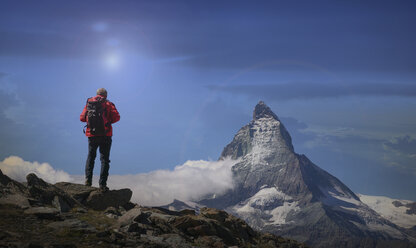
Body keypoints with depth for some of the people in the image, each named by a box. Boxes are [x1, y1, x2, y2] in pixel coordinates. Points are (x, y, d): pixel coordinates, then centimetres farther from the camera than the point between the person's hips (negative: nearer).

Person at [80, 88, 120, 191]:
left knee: (91, 156, 19)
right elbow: (117, 117, -8)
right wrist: (108, 121, 10)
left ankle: (88, 179, 8)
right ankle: (102, 184, -2)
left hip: (91, 135, 3)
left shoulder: (89, 103, 9)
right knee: (104, 159, 3)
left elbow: (82, 118, 7)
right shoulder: (108, 104, 1)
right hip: (105, 135, -2)